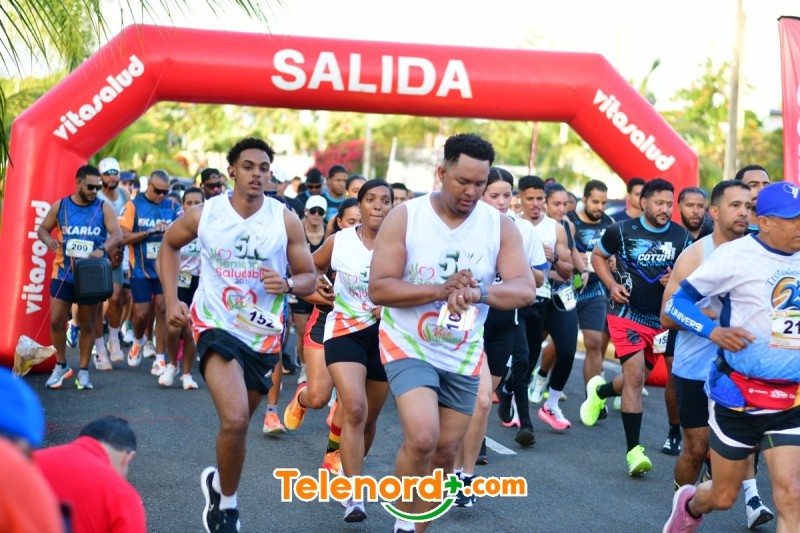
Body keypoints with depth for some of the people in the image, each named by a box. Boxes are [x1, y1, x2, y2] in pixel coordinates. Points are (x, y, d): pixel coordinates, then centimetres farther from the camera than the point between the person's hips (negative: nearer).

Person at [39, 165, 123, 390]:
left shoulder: (104, 208, -3)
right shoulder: (60, 206, 3)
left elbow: (117, 234, -13)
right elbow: (42, 228, 11)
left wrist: (102, 249, -34)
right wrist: (48, 239, -14)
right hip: (63, 274, 1)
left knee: (87, 324, 6)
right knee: (56, 320, -1)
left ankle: (84, 371, 17)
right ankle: (61, 365, 19)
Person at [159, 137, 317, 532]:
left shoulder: (286, 220, -8)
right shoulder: (204, 215, -7)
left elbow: (309, 278, -1)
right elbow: (169, 246, 12)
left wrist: (287, 284, -24)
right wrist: (172, 300, 2)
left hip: (263, 334, 3)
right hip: (216, 325, -3)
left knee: (237, 422, 18)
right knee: (235, 419, -22)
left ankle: (218, 481, 48)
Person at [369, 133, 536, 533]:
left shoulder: (500, 226, -5)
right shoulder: (404, 216, -12)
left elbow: (525, 289, -15)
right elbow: (378, 289, -16)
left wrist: (478, 293, -35)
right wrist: (441, 290, -28)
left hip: (464, 357, 4)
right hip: (409, 346, -4)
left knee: (444, 453, 10)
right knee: (422, 437, -23)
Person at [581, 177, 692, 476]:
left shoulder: (682, 238, 0)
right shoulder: (622, 231, -5)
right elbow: (598, 256, 10)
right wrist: (612, 285, -6)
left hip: (661, 319, 4)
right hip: (627, 314, -4)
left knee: (637, 379, 14)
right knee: (635, 376, -15)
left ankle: (599, 391, 48)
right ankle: (634, 450, -8)